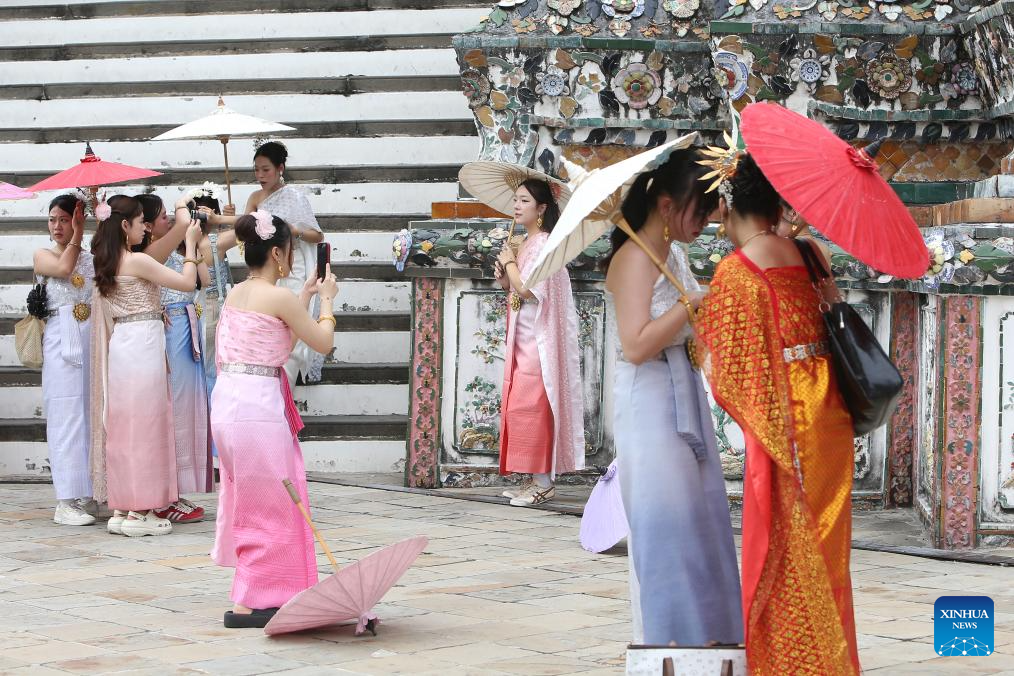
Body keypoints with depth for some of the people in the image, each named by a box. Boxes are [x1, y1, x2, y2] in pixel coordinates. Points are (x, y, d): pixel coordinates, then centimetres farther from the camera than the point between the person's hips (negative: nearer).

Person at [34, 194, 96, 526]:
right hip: (61, 339, -3)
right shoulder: (42, 256, 7)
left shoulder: (92, 258, 15)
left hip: (91, 337, 3)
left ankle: (87, 494, 10)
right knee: (66, 415, -7)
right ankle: (66, 501, -6)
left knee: (91, 414, 3)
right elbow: (64, 267, -13)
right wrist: (76, 237, -4)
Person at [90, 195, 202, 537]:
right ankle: (139, 512, 0)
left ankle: (121, 509, 15)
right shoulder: (137, 261, -14)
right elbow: (188, 282, -11)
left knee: (124, 426, 11)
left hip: (121, 344, 9)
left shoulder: (109, 262, 11)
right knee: (144, 427, -3)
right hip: (142, 345, -9)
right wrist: (190, 244, 0)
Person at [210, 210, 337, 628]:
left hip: (227, 401, 9)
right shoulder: (279, 297, -12)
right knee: (270, 505, 1)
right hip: (259, 404, -9)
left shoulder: (235, 294, 11)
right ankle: (248, 603, 2)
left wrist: (305, 297, 27)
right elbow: (323, 342, -2)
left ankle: (250, 593, 31)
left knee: (248, 499, 20)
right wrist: (327, 300, 13)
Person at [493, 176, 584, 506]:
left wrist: (509, 262, -7)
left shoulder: (543, 244, -13)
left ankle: (543, 482, -6)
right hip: (523, 341, 10)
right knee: (521, 408, 9)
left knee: (530, 407, -10)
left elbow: (529, 290, -21)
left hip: (538, 340, -10)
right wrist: (505, 280, 3)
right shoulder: (527, 244, 16)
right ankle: (534, 479, 14)